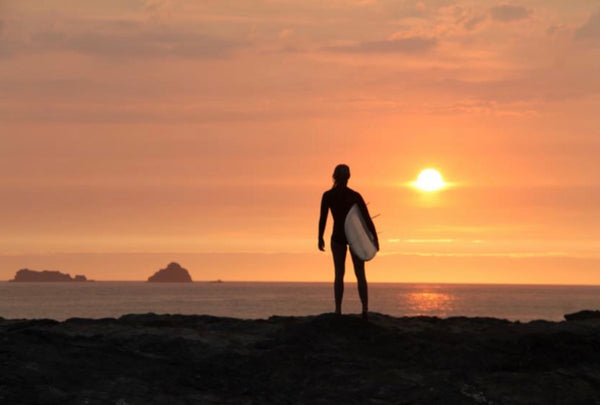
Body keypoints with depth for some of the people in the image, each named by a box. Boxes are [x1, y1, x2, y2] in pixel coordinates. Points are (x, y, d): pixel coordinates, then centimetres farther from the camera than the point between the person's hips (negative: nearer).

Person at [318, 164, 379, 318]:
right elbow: (367, 218, -10)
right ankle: (365, 309, -5)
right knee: (360, 275, 7)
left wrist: (320, 238, 4)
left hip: (338, 237, 0)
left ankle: (338, 309, -4)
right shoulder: (355, 196, -10)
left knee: (339, 274, 8)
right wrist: (375, 238, -1)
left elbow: (323, 218, -9)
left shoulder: (327, 196, -10)